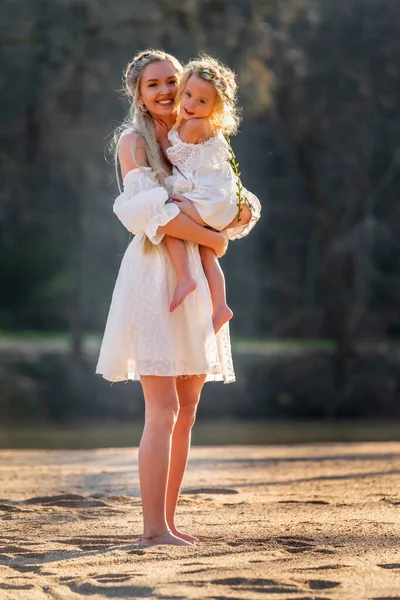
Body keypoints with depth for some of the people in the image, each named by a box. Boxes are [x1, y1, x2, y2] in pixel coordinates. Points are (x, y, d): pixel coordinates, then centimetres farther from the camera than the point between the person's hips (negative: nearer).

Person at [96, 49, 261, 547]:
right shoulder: (133, 141, -2)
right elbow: (152, 210, -17)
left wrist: (244, 213, -4)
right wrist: (211, 239, -13)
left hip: (196, 280, 7)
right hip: (155, 276, -7)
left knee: (185, 415, 6)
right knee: (162, 411, -11)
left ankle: (166, 522, 11)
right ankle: (153, 527, -9)